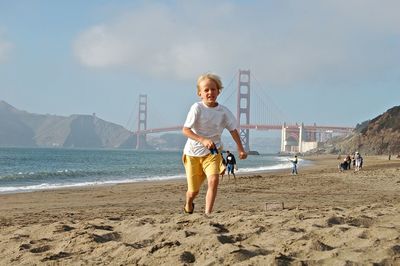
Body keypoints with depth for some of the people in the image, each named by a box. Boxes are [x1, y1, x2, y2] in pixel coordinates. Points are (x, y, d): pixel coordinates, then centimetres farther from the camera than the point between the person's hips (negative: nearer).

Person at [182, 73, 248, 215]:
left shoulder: (224, 111, -6)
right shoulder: (197, 108, -16)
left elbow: (233, 130, 4)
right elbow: (185, 130, -21)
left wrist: (241, 149, -3)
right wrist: (203, 140, -33)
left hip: (212, 152, 2)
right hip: (193, 152, -2)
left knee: (214, 179, -25)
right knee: (193, 190, 7)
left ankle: (207, 213, -17)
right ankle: (188, 206, 43)